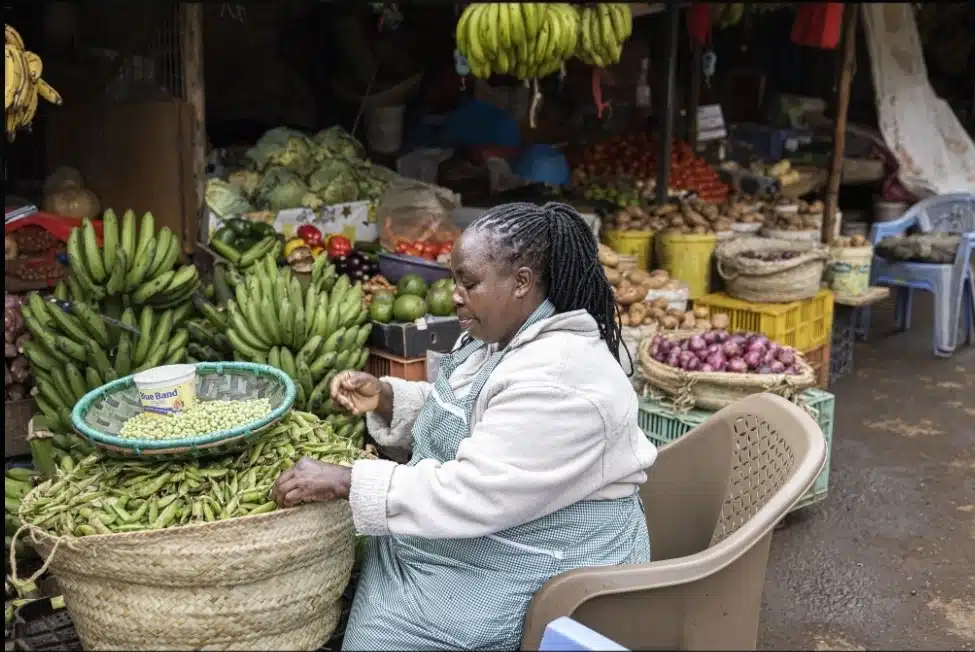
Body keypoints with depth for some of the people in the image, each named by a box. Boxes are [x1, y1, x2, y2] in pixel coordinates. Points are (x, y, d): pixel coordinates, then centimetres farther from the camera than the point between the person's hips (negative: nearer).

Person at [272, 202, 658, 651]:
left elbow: (470, 494, -30)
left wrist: (346, 482, -25)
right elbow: (452, 419, 16)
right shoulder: (499, 337, 4)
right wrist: (386, 398, -2)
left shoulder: (556, 380, -28)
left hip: (530, 576, -9)